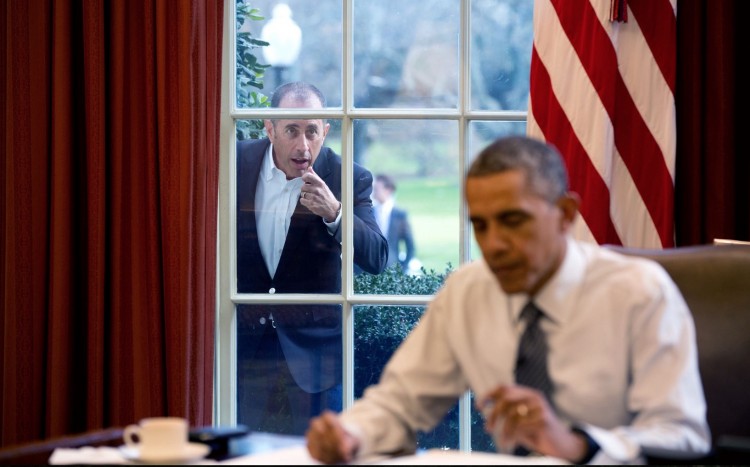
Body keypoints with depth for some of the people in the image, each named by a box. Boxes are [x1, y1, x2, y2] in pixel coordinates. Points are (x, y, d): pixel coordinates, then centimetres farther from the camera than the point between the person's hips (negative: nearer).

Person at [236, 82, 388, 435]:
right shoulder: (237, 161, -4)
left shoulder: (349, 179, -9)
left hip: (314, 343, -2)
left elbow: (377, 259, -18)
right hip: (245, 339, 2)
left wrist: (334, 213, -33)